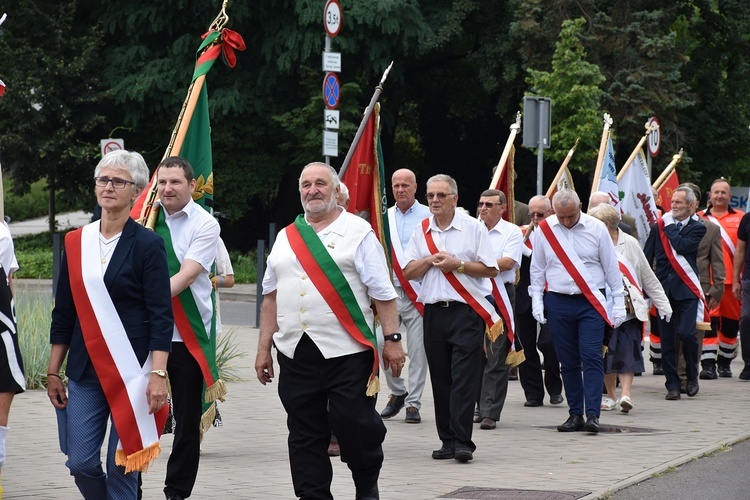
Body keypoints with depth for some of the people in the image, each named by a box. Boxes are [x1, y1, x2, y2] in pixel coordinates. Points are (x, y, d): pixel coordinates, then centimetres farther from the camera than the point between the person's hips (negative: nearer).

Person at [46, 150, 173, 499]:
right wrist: (53, 372, 11)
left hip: (131, 373, -4)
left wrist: (158, 374, -17)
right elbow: (63, 313, 13)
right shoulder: (76, 243, 9)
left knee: (122, 467, -2)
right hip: (85, 372, 4)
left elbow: (161, 317, -8)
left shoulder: (147, 245, -4)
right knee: (80, 463, 0)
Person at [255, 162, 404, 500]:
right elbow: (271, 298, 16)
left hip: (347, 353, -4)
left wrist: (392, 340, -8)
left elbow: (382, 293, -2)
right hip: (295, 354, 4)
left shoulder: (358, 232, 1)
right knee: (304, 436, 5)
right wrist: (264, 348, 11)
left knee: (353, 424, -5)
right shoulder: (286, 238, 15)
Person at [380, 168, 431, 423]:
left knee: (417, 350, -2)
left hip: (418, 292, -3)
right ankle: (397, 392, 19)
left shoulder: (428, 216, 0)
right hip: (389, 290, 3)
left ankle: (413, 403, 6)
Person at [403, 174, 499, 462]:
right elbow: (408, 272, 9)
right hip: (434, 312, 4)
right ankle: (447, 440, 11)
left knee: (464, 377, -10)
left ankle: (462, 441, -12)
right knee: (440, 378, 6)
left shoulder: (473, 228, 2)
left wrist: (457, 264, -9)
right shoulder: (422, 232, 13)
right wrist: (431, 259, -6)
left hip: (466, 311, -4)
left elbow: (490, 269, -1)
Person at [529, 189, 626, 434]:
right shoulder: (543, 230, 2)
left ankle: (592, 415, -13)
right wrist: (537, 300, 3)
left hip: (591, 303, -2)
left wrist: (618, 303, 3)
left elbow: (611, 267, 4)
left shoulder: (596, 228, -2)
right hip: (558, 302, 2)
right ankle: (575, 415, 11)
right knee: (568, 362, 6)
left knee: (591, 358, -10)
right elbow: (537, 269, 10)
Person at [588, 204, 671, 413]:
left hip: (628, 307, -1)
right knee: (606, 350, 5)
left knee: (627, 348, -10)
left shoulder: (629, 243, -1)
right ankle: (611, 395, 16)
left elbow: (648, 277, 6)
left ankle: (626, 393, -14)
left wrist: (662, 304, 7)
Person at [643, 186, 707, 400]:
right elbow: (646, 258, 11)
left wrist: (670, 226, -2)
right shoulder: (658, 227, 11)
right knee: (666, 339, 1)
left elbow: (682, 246, -14)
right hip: (663, 288, 3)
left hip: (686, 289, -3)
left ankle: (692, 376, 8)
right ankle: (672, 384, 8)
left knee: (686, 333, -15)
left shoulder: (697, 228, 4)